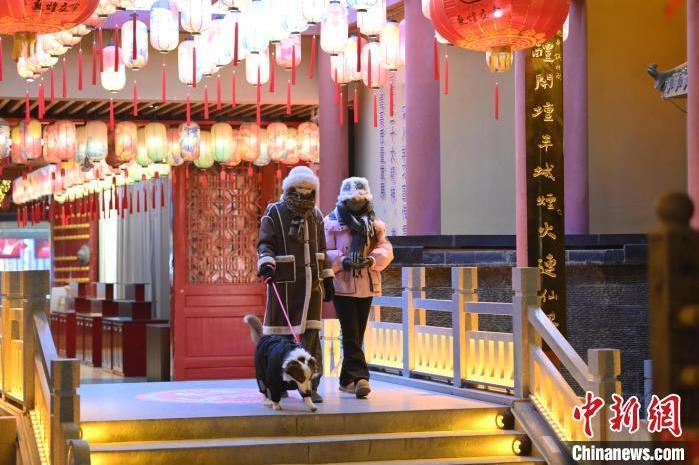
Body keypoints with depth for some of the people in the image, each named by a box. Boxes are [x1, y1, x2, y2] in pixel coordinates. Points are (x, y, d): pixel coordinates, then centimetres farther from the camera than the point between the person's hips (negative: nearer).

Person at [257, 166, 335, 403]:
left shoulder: (315, 215, 15)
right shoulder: (274, 213, 0)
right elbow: (265, 243, -7)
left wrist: (328, 279, 19)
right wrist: (266, 262, -27)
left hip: (312, 282, 4)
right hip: (284, 283, -4)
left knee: (311, 334, -2)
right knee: (280, 333, 2)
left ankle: (310, 386, 0)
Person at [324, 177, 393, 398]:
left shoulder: (374, 224, 12)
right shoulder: (331, 222, 0)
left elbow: (385, 249, 4)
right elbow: (324, 252, -6)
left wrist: (371, 259, -16)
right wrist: (343, 261, -23)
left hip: (367, 286, 5)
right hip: (342, 285, -5)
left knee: (357, 334, 10)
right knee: (351, 334, -10)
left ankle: (347, 379, 19)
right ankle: (360, 377, -16)